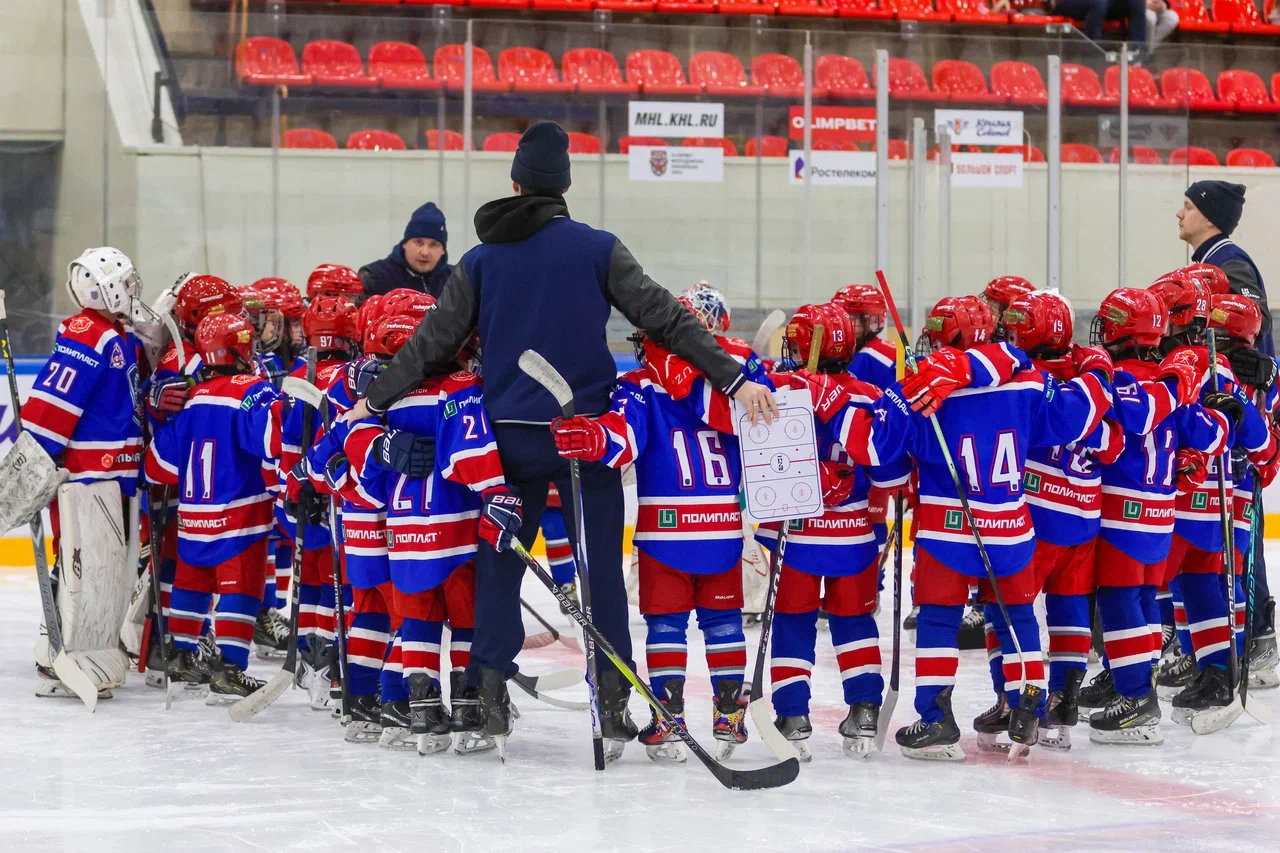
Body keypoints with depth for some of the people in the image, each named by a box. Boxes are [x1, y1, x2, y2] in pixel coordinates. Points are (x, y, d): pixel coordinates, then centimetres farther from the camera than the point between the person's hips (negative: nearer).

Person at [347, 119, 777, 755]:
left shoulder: (482, 259, 3)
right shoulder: (596, 249, -3)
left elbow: (434, 342, 4)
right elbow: (664, 318, -7)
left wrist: (375, 399, 15)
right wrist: (733, 379, -7)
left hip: (511, 434, 1)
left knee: (500, 561, 10)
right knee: (601, 565, 5)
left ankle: (489, 691, 8)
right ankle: (613, 699, 3)